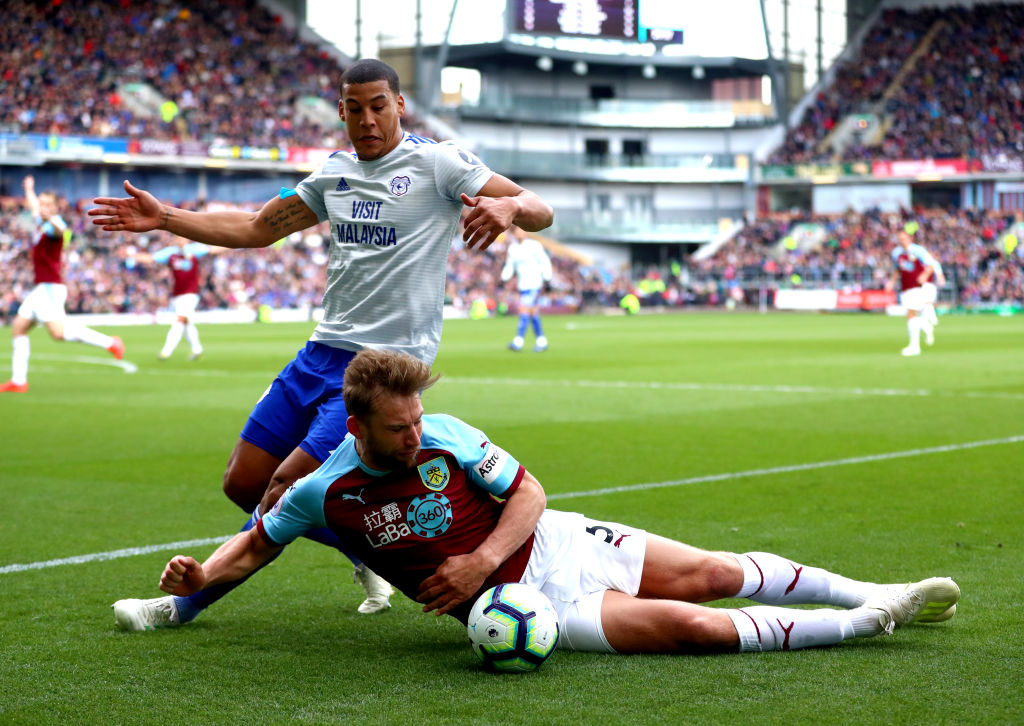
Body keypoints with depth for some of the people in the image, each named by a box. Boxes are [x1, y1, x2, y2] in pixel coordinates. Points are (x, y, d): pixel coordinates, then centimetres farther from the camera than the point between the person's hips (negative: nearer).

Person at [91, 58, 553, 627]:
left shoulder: (435, 162, -6)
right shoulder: (335, 173, 13)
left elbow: (539, 212, -12)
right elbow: (257, 228, 22)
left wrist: (508, 207, -37)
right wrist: (163, 218, 14)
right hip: (323, 351, 8)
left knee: (286, 492, -11)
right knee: (243, 484, 8)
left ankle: (189, 602, 7)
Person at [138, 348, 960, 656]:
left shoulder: (445, 436, -9)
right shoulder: (326, 494, -12)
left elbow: (529, 492, -2)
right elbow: (260, 539, 5)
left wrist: (484, 559, -16)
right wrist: (201, 573, -12)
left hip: (553, 540, 3)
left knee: (712, 574, 0)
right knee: (689, 624, -18)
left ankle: (876, 594, 17)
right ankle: (864, 624, -9)